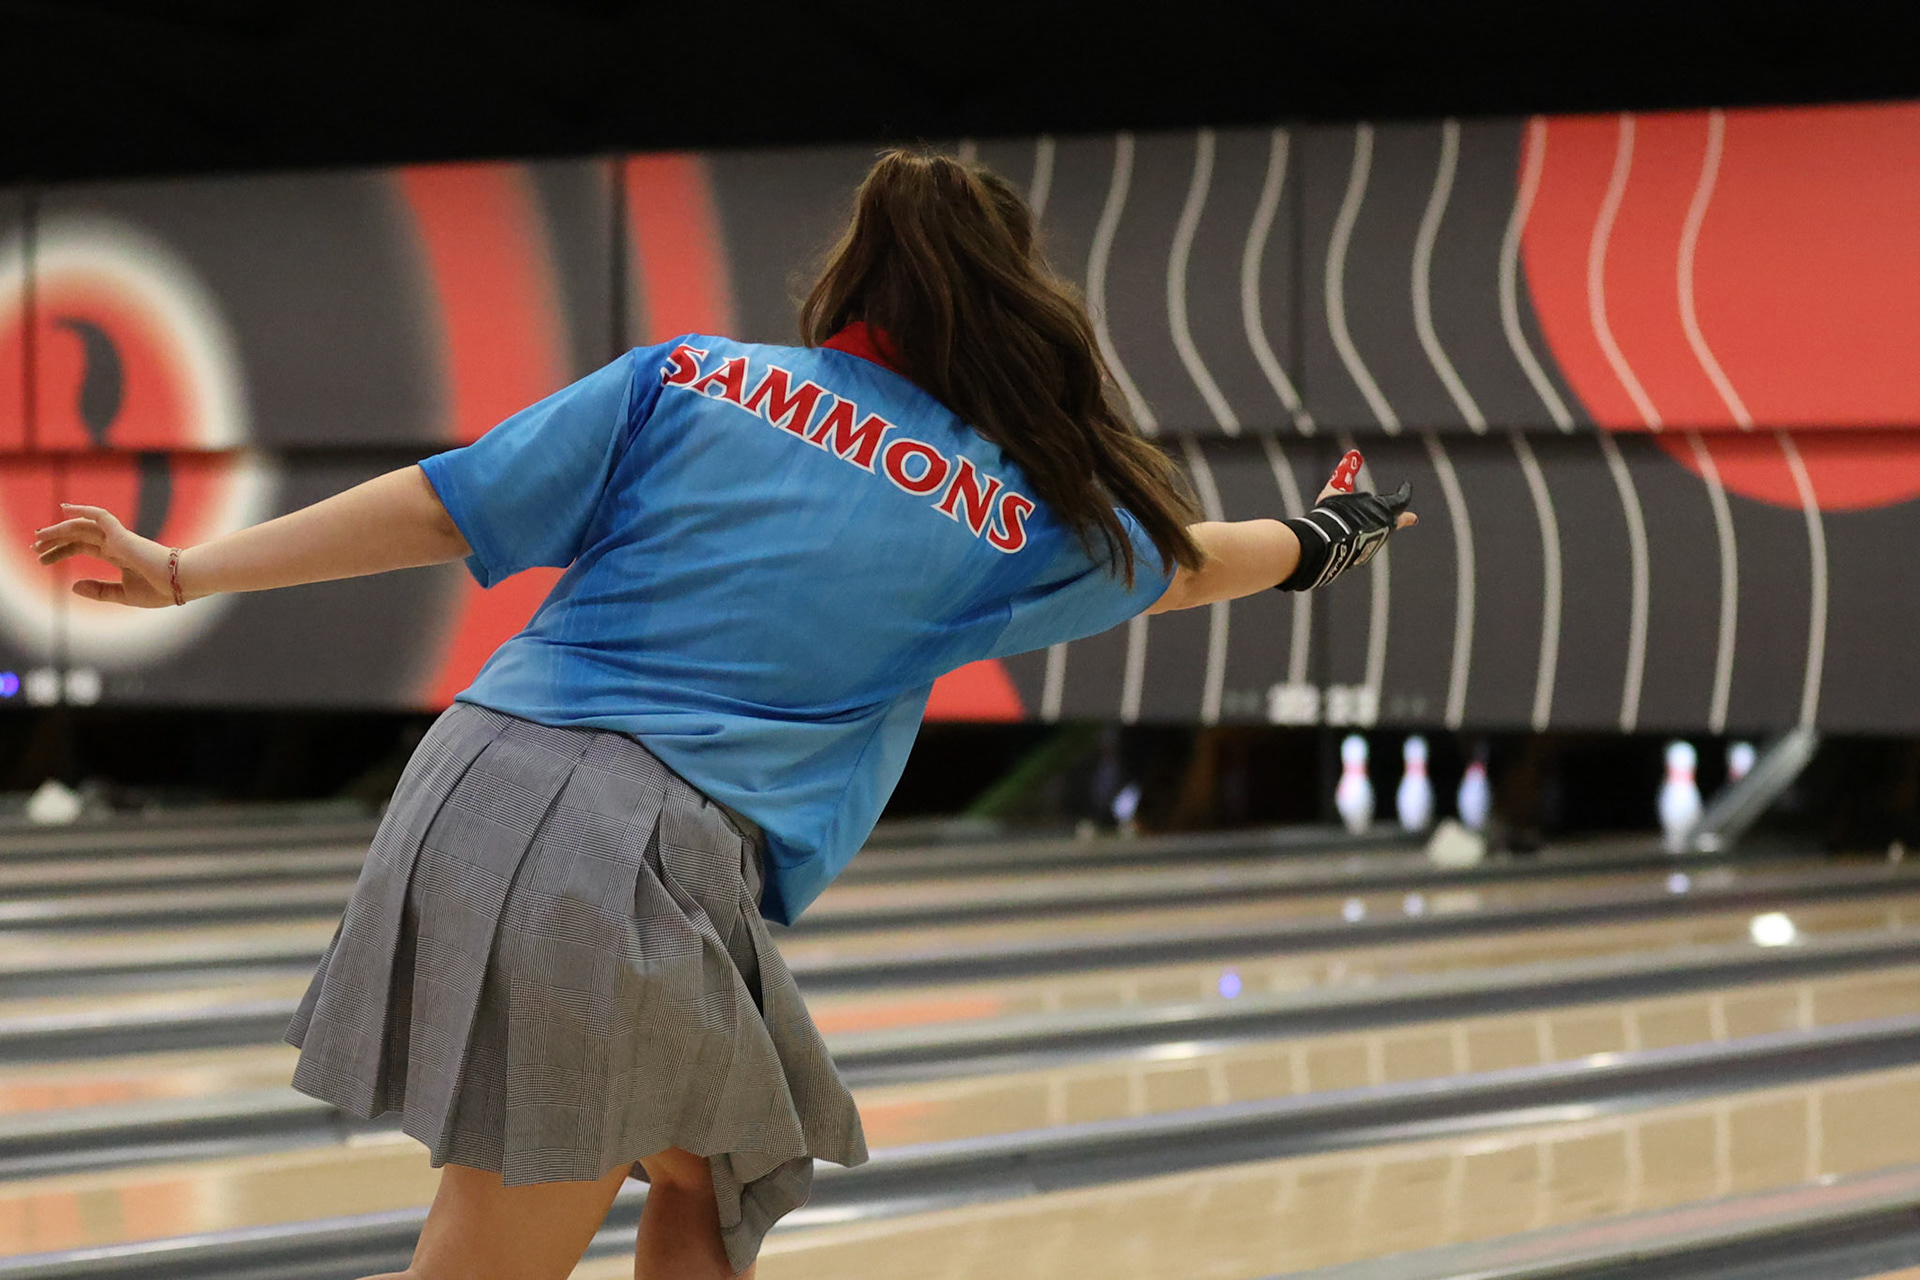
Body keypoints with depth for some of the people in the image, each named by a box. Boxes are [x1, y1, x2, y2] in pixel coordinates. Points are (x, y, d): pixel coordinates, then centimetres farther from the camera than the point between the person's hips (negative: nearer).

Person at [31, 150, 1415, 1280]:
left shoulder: (687, 381, 11)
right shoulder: (1009, 518, 8)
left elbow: (447, 508, 4)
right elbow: (1183, 561, 27)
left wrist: (186, 569, 5)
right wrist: (1321, 538, 48)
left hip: (479, 780, 5)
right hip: (650, 863, -5)